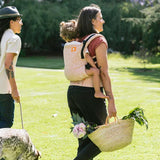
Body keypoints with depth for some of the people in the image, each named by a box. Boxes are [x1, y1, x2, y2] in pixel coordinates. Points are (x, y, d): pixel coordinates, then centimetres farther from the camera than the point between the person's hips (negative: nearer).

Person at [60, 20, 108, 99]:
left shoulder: (66, 46, 15)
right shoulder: (80, 45, -7)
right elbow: (87, 56, -17)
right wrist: (95, 67, -10)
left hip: (68, 74, 8)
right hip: (78, 73, -8)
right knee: (95, 71, -19)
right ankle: (97, 92, -28)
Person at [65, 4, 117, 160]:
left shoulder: (77, 41, 13)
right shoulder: (99, 41, -8)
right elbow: (104, 73, -11)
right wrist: (111, 101, -10)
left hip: (72, 90, 7)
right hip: (90, 93, -7)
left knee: (84, 141, 12)